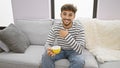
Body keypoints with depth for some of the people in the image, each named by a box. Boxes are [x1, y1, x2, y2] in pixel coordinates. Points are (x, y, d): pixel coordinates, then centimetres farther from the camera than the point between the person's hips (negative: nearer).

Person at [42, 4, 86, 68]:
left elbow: (80, 50, -29)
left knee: (80, 61, -32)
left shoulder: (79, 28, -22)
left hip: (73, 51, -1)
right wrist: (49, 49, -40)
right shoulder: (55, 27, -15)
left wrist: (67, 36, -41)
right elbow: (48, 43, -14)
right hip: (59, 50, 2)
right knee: (45, 56, -24)